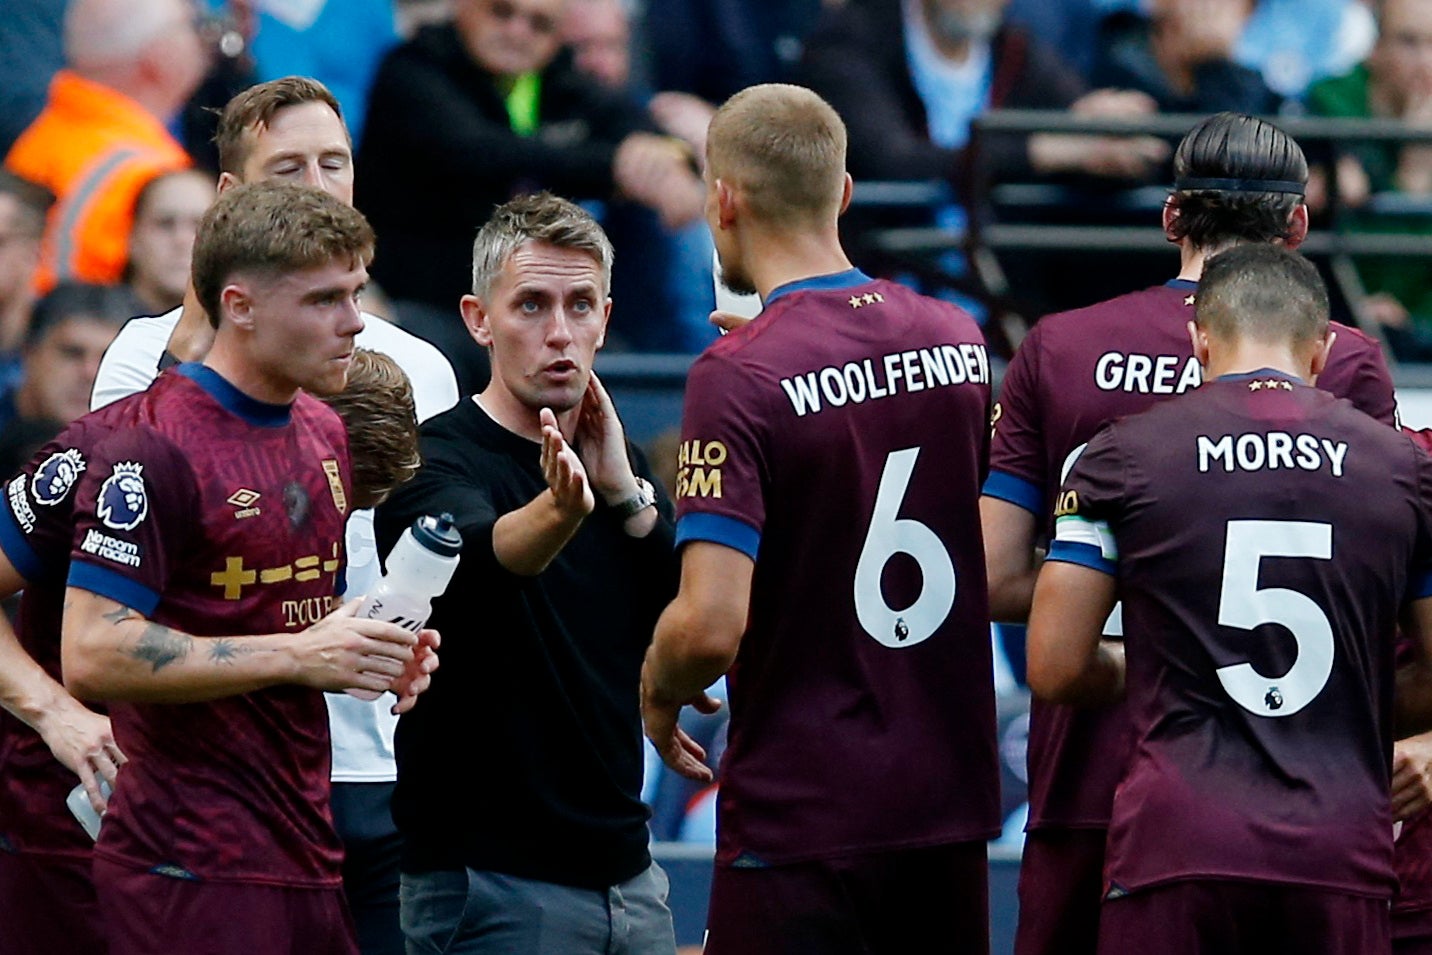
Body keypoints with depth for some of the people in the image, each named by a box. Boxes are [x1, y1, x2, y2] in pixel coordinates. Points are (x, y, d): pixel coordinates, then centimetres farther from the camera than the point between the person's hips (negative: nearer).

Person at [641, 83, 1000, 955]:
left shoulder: (738, 377, -16)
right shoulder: (958, 339, 5)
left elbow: (711, 623, -23)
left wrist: (659, 691, 0)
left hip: (801, 815, -6)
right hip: (952, 804, 6)